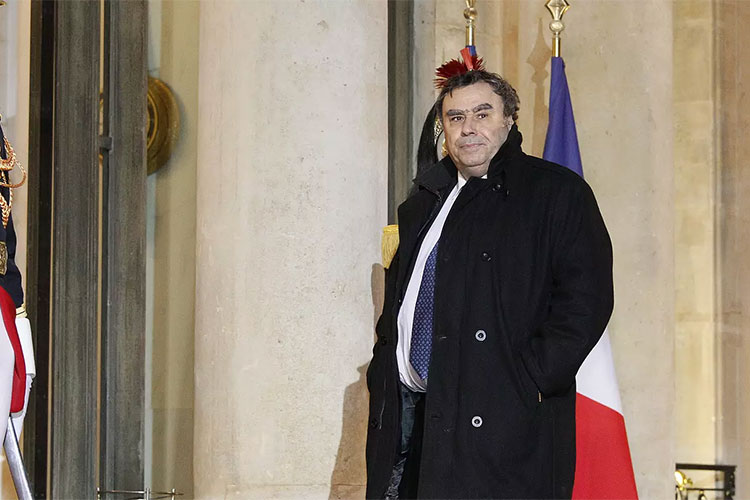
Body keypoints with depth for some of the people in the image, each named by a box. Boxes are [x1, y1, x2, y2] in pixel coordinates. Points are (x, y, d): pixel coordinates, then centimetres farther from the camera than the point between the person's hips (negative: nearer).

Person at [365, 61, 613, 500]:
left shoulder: (558, 192, 0)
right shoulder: (423, 203, 20)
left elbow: (585, 299, -9)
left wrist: (530, 381, -17)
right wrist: (384, 378, 13)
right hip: (409, 413, 6)